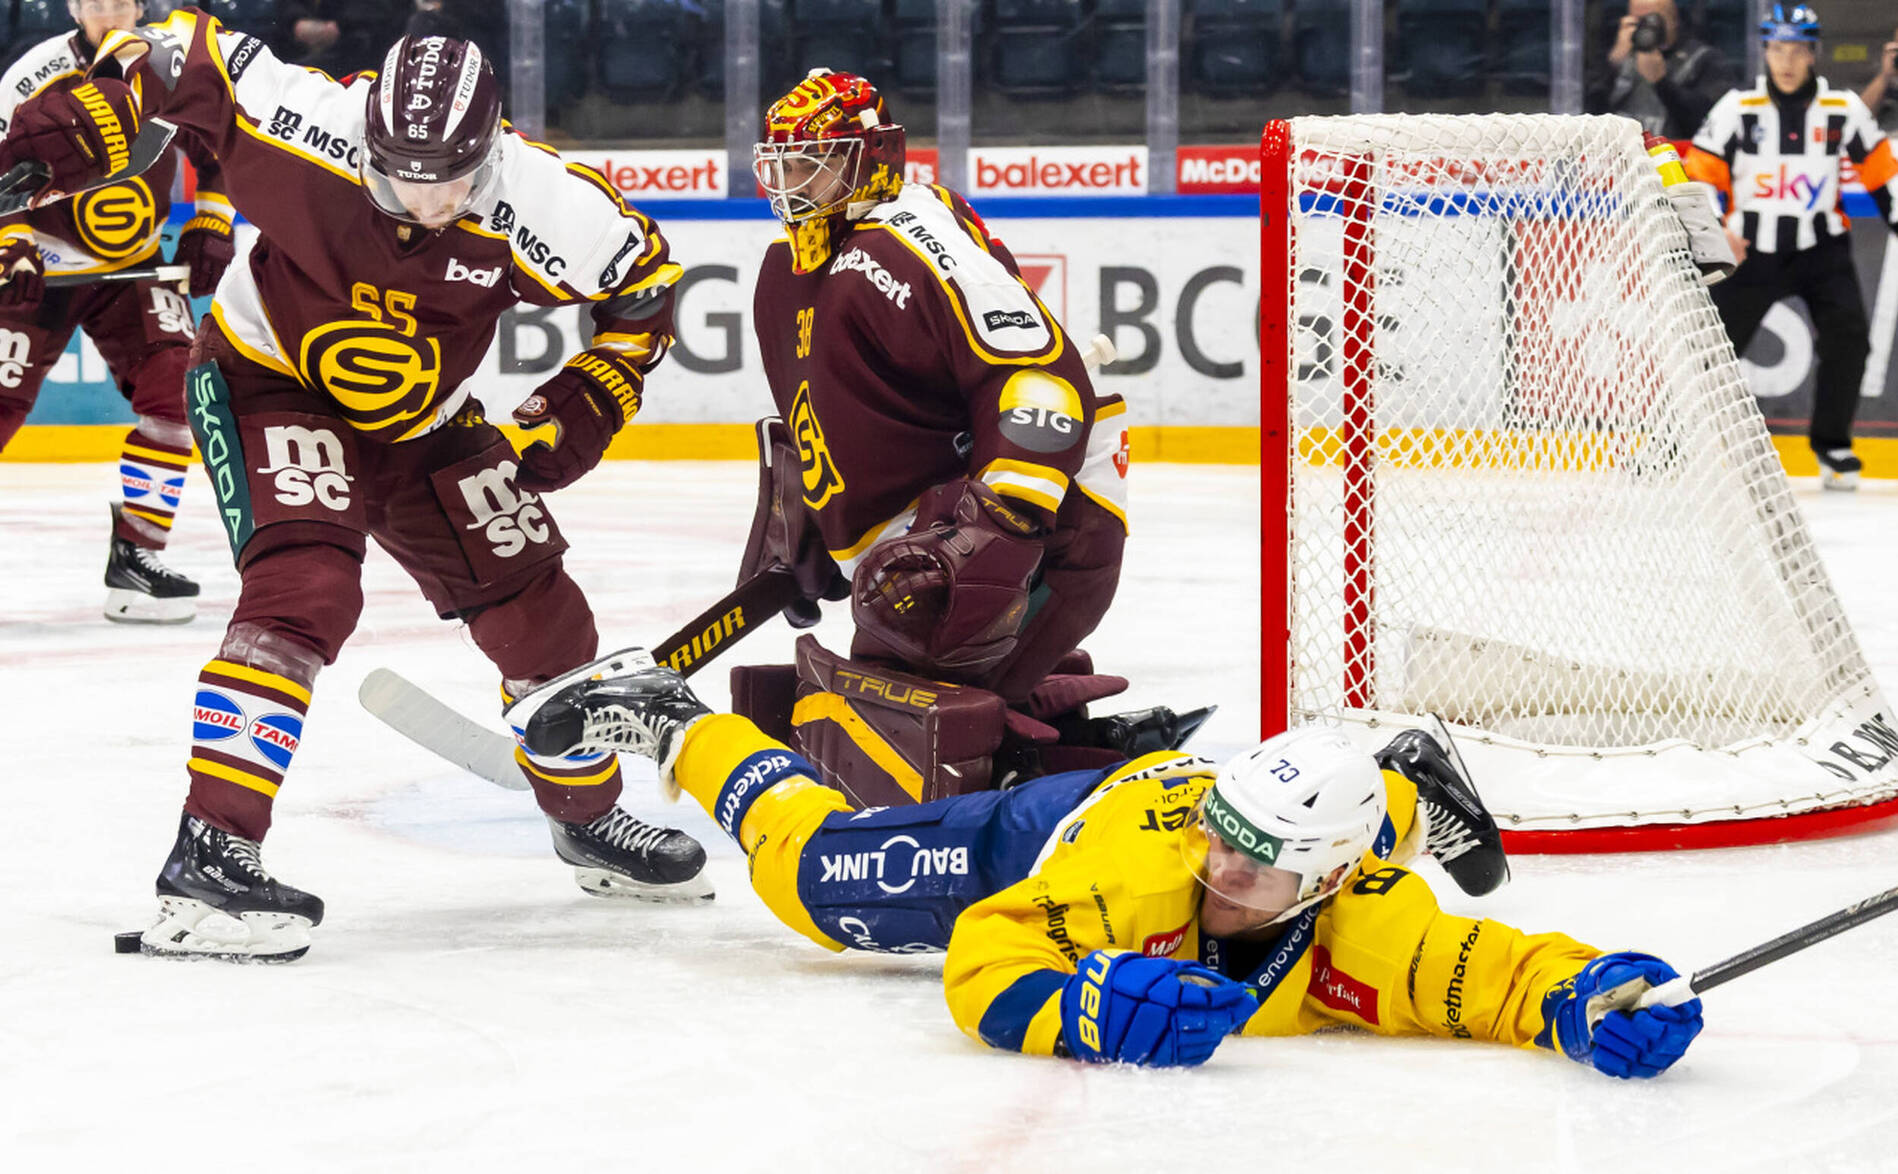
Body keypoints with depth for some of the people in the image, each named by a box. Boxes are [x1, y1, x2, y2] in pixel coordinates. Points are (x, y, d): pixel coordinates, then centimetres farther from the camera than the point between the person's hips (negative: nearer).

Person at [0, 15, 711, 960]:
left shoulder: (544, 207, -25)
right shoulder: (302, 131, -31)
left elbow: (644, 284, -6)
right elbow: (178, 54, -17)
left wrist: (582, 408, -12)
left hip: (421, 423, 4)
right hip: (267, 381, -4)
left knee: (533, 607, 8)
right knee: (306, 586, -28)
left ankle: (589, 820, 34)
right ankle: (209, 854, -30)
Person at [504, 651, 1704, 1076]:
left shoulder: (1373, 934, -43)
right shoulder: (1153, 850, -46)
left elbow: (1504, 969, -46)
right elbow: (980, 958, -43)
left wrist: (1592, 999, -68)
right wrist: (1088, 1007, -60)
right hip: (1058, 833, -3)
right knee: (818, 871, 6)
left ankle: (1404, 791, 71)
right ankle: (668, 721, 29)